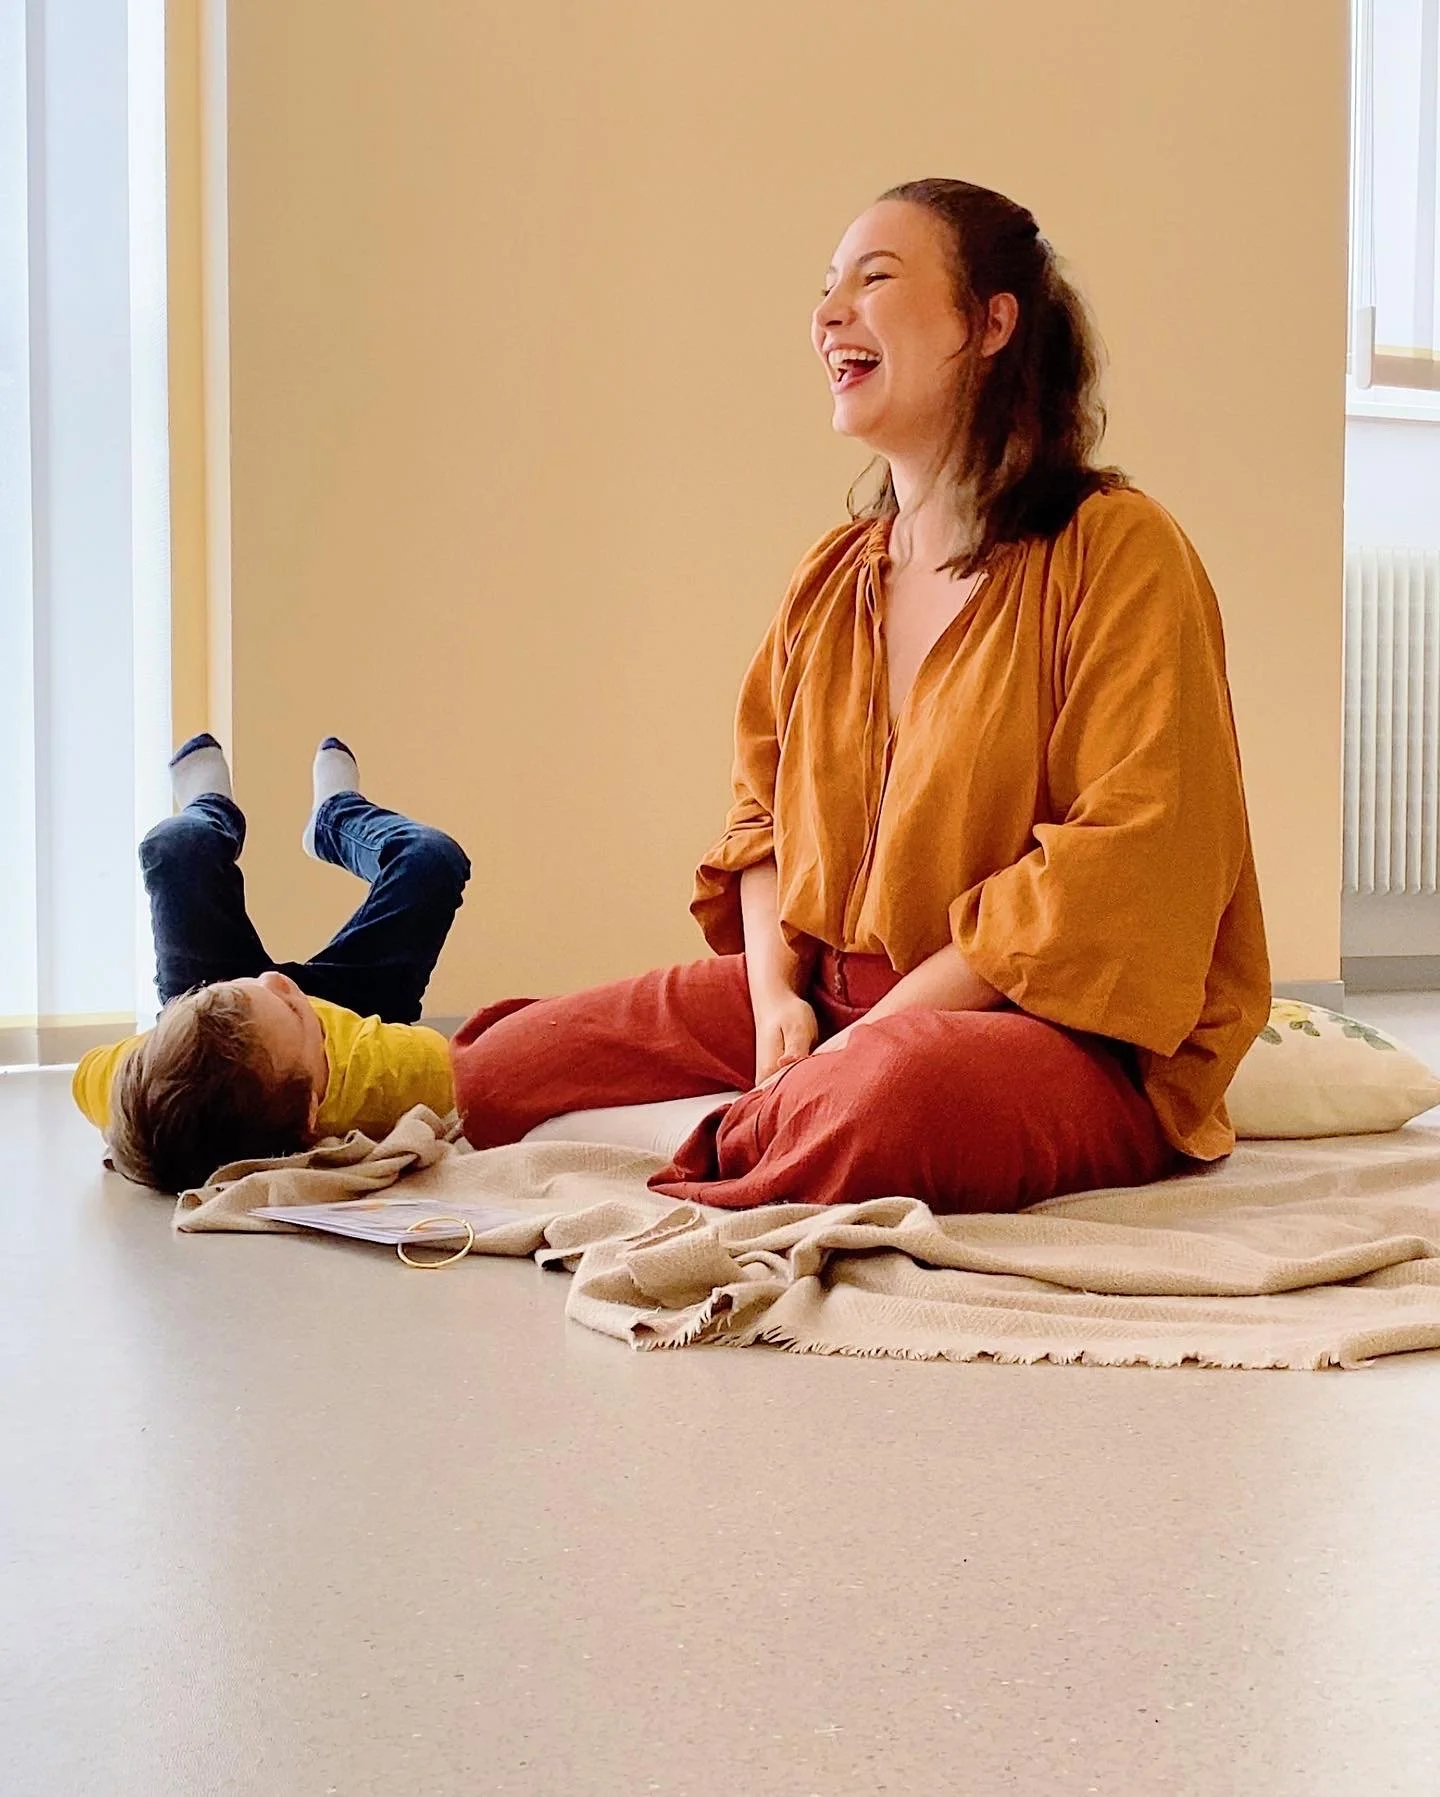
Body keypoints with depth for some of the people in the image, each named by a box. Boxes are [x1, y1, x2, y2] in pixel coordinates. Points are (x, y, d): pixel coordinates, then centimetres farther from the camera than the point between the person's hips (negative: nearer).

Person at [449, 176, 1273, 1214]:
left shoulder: (1116, 551, -10)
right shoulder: (834, 576, 11)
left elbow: (1129, 860, -18)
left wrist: (881, 1027, -19)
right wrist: (777, 994, -4)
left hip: (1068, 1036, -4)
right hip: (825, 1001, 5)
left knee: (885, 1098, -38)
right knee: (492, 1073, -5)